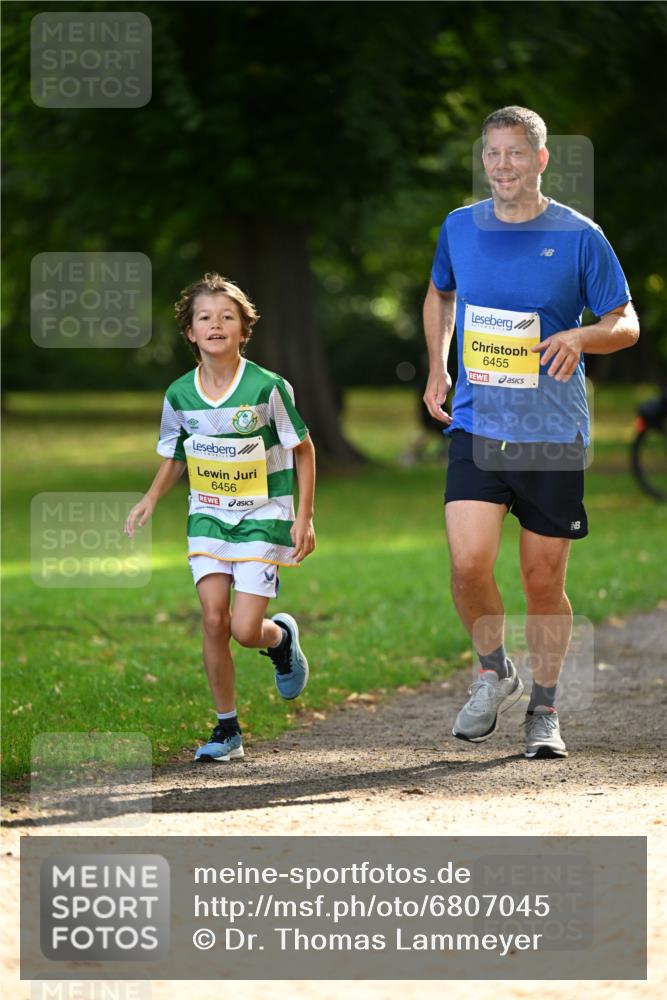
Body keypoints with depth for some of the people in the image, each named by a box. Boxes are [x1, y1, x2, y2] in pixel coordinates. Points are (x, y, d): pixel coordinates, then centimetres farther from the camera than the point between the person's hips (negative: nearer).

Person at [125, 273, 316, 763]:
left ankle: (281, 636, 26)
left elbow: (303, 448, -2)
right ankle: (227, 728, 5)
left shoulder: (267, 388, -14)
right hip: (208, 518, 3)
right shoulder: (180, 395, -3)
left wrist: (304, 517, -5)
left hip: (263, 518, -3)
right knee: (214, 619, -8)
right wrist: (151, 498, -1)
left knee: (245, 630, -11)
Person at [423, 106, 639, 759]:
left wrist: (579, 338, -18)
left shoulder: (578, 236, -3)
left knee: (544, 582, 4)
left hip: (554, 434, -1)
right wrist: (437, 367, 12)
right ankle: (494, 673, 10)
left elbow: (627, 324, 3)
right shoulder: (459, 228, 5)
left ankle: (543, 711, 22)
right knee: (468, 562, -16)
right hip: (477, 427, 1)